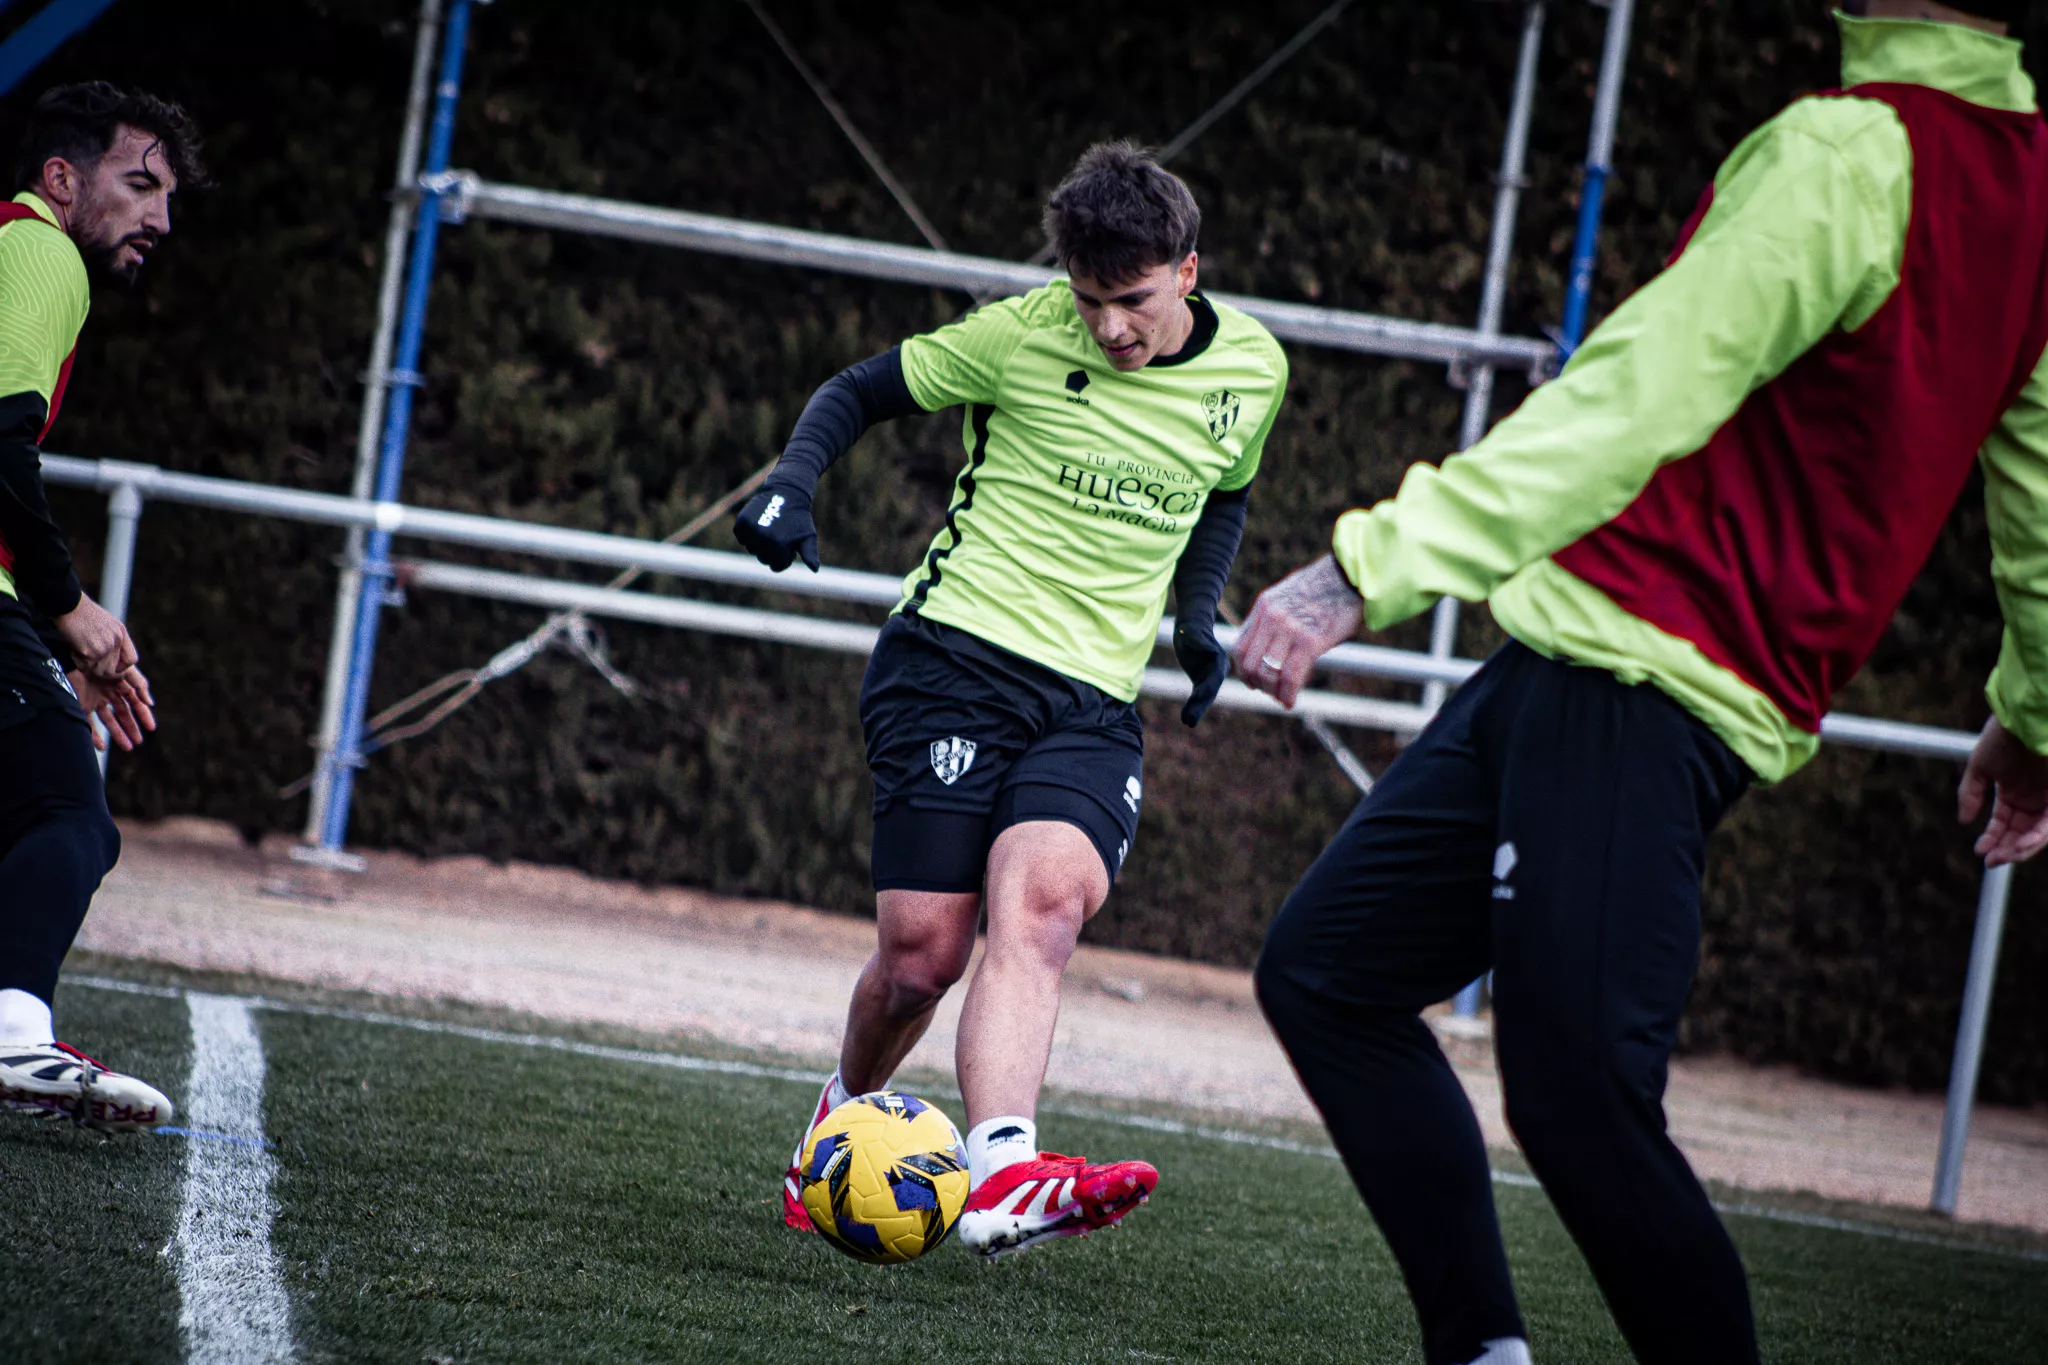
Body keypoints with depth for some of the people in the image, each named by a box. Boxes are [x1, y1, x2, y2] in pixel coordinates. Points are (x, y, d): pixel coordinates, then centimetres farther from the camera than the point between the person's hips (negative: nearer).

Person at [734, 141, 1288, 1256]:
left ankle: (1000, 1176, -43)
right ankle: (843, 1114, 24)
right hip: (958, 652, -2)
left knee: (1043, 906, -26)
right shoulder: (1023, 336, -4)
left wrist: (1198, 613, 13)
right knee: (923, 952, -8)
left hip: (1093, 701, 2)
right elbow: (860, 392, 8)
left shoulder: (1251, 370, 7)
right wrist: (790, 484, -9)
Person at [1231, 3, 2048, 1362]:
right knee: (1326, 972, 13)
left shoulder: (1850, 149, -16)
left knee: (1580, 1102, -12)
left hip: (1629, 690, -10)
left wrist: (1367, 566, -23)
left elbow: (1636, 401, -22)